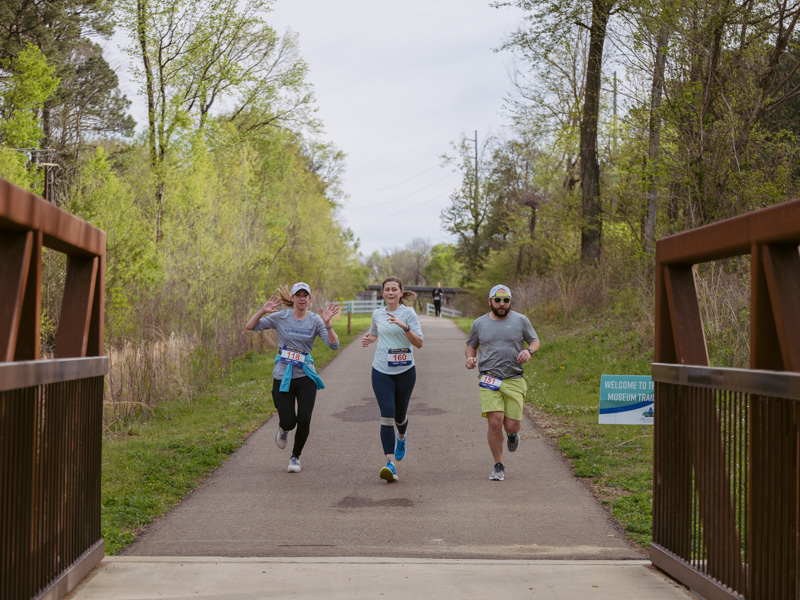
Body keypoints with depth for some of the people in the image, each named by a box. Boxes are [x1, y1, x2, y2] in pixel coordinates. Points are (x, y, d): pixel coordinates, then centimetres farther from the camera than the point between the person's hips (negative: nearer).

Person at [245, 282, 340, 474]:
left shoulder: (315, 320, -1)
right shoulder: (280, 317, -1)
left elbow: (334, 345, -10)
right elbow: (250, 327, -1)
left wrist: (327, 324, -24)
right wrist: (262, 311, -17)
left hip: (306, 377, 1)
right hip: (282, 377, 0)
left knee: (304, 421, -7)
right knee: (289, 422, -7)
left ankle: (295, 457, 18)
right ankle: (283, 429, 34)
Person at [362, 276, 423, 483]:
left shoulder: (408, 313, -6)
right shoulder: (377, 314, 6)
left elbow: (419, 343, -14)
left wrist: (404, 326, -28)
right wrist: (368, 339, 4)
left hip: (405, 371, -1)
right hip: (381, 371, 1)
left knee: (400, 415, 12)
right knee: (387, 416, -13)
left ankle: (401, 437, 50)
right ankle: (390, 464, -17)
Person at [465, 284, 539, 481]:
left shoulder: (521, 321, 6)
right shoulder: (479, 324, 9)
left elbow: (535, 341, 13)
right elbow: (471, 345, 21)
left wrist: (529, 351, -10)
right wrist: (470, 358, -2)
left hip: (514, 380, 0)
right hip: (489, 380, 0)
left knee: (511, 425, -4)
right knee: (495, 422, -13)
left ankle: (512, 434, 37)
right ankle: (499, 466, 3)